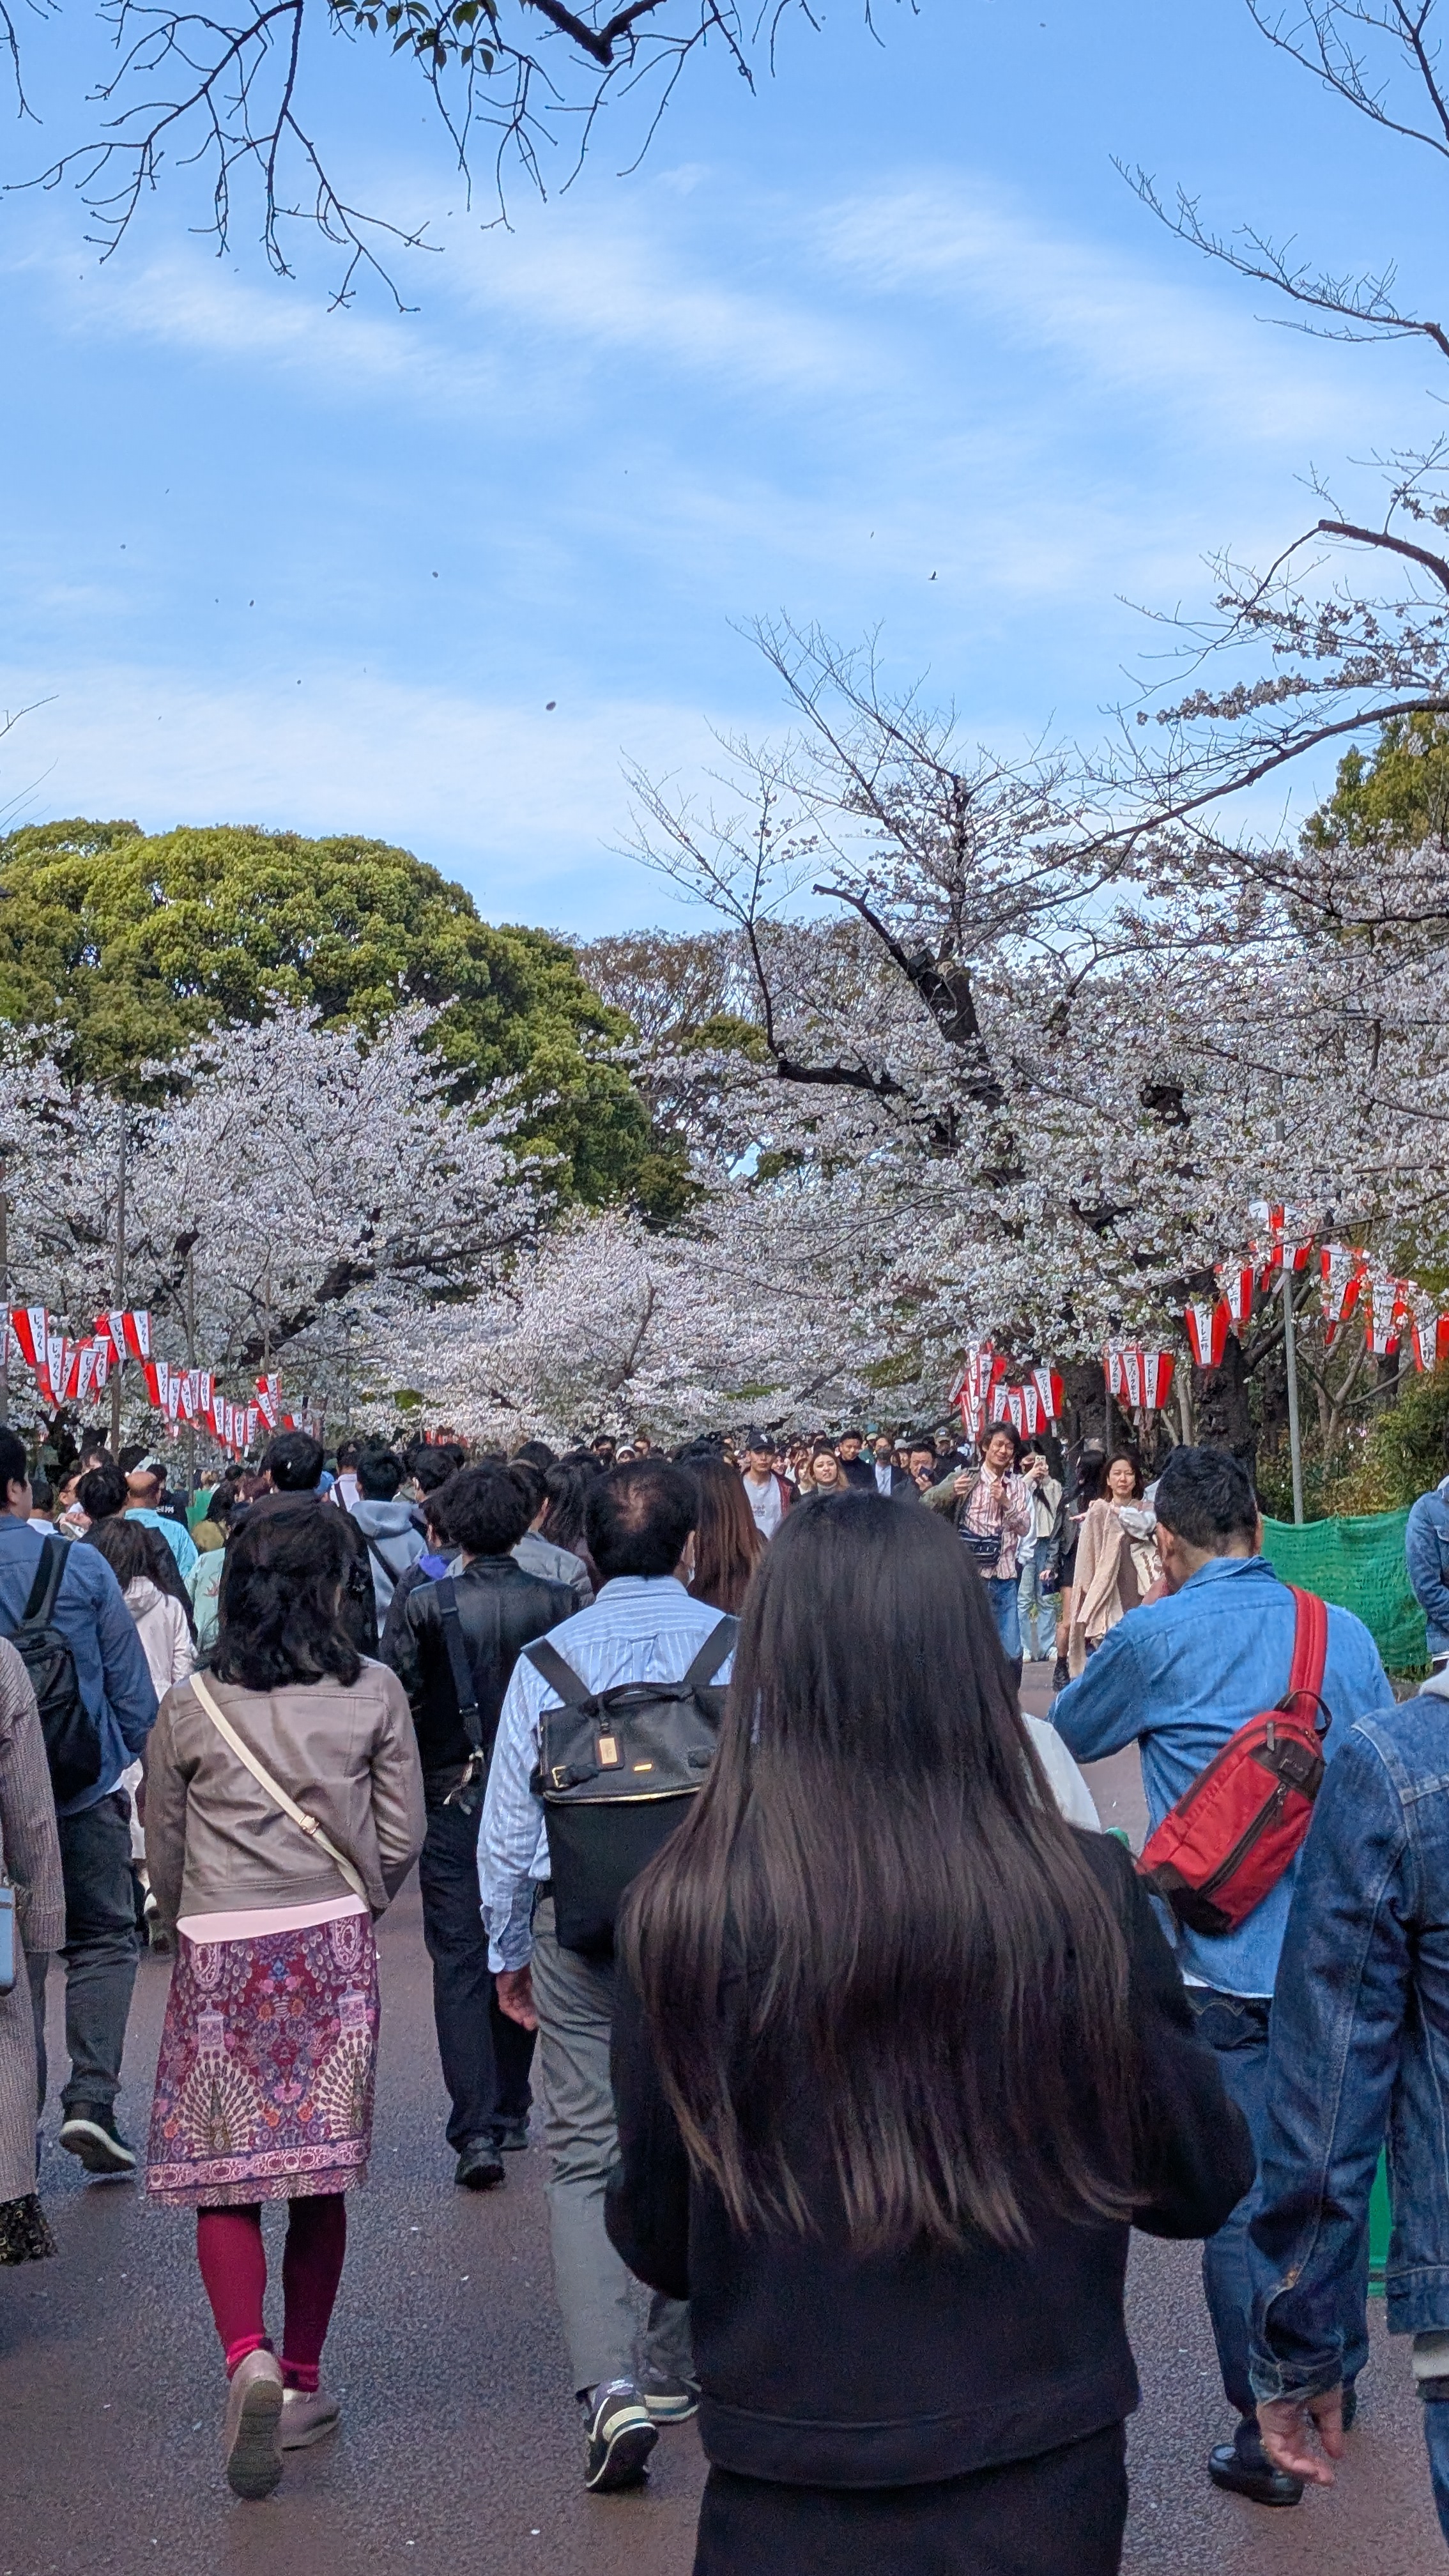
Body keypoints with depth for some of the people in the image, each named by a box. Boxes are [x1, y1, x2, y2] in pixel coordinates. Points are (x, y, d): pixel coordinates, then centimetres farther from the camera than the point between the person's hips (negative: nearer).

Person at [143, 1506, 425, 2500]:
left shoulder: (190, 1706, -2)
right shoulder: (374, 1693, -2)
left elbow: (164, 1850, 8)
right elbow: (402, 1836, 3)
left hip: (219, 1953, -1)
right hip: (334, 1947, 1)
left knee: (222, 2172, 4)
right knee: (320, 2174, 11)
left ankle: (250, 2358, -16)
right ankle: (302, 2382, 20)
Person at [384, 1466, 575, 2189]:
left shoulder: (426, 1606, -11)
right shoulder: (557, 1603, -6)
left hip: (451, 1801, -2)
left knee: (459, 1963, 1)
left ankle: (476, 2129, -9)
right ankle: (510, 2109, 28)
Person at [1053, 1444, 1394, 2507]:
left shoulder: (1156, 1638, -11)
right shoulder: (1345, 1633, 1)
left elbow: (1072, 1732, 8)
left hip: (1222, 1967, -4)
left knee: (1239, 2199, 5)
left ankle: (1267, 2436, 11)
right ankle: (1336, 2378, 37)